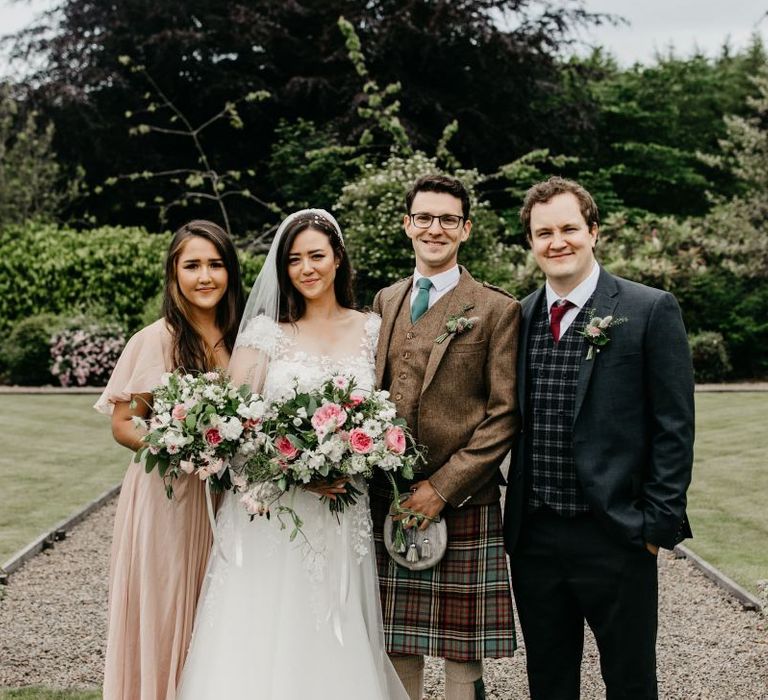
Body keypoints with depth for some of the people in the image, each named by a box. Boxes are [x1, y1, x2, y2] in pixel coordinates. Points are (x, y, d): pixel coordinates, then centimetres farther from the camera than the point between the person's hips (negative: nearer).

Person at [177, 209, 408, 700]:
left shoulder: (371, 329, 7)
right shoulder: (265, 331, 2)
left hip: (343, 515, 1)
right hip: (269, 510, -1)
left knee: (337, 642, 4)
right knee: (261, 643, -2)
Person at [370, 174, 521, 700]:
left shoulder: (497, 309, -1)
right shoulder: (385, 301, 14)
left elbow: (504, 415, -6)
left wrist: (442, 488, -12)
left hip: (462, 504, -4)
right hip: (388, 503, 4)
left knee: (463, 652, 3)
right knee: (396, 647, 10)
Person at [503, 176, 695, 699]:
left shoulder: (651, 311, -7)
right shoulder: (519, 317, 7)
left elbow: (674, 426, -7)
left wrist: (659, 522, -10)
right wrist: (514, 516, 9)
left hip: (616, 538, -4)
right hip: (533, 536, 4)